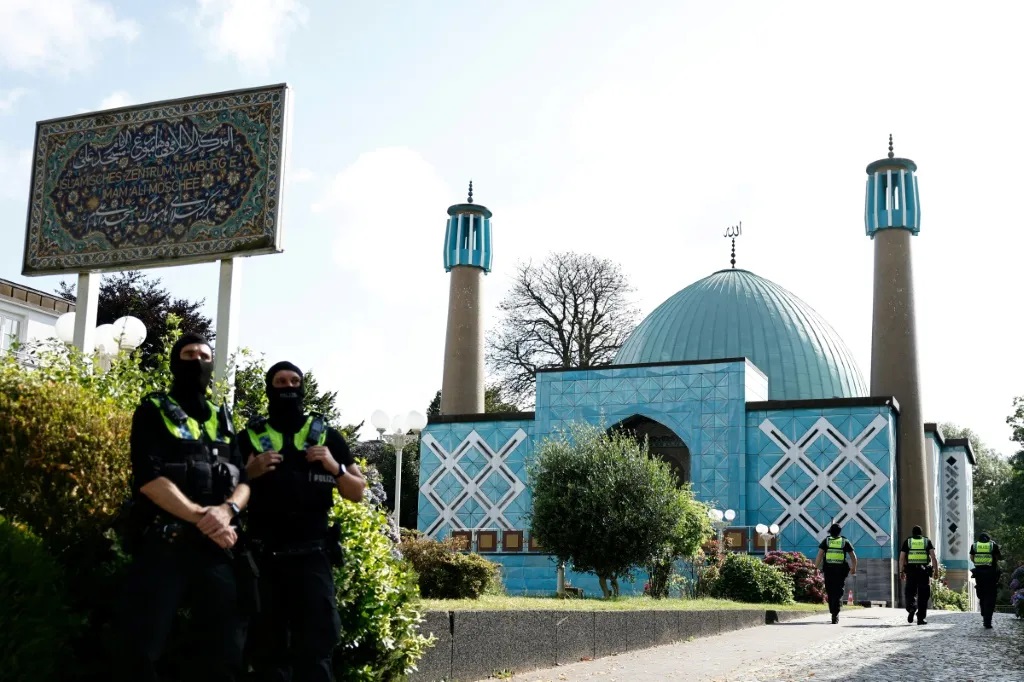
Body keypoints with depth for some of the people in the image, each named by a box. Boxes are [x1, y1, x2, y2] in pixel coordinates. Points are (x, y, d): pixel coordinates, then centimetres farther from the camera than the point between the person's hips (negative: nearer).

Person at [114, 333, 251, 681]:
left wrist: (227, 510, -14)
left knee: (225, 651, 2)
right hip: (163, 544, -4)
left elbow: (244, 480, 9)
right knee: (141, 650, -8)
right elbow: (148, 477, -9)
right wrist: (200, 516, -20)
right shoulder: (154, 411, 5)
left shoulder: (223, 420, 19)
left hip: (216, 547, 4)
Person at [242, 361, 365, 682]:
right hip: (263, 556, 1)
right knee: (266, 650, 6)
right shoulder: (250, 436, 10)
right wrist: (250, 471, -10)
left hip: (311, 555, 0)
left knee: (316, 649, -6)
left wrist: (335, 468, -6)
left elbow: (357, 493, 13)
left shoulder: (327, 436, 12)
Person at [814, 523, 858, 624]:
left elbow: (819, 555, -5)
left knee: (830, 592, 14)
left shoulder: (826, 541, 5)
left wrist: (816, 568, -5)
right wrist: (854, 568, 23)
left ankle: (833, 613, 22)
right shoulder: (845, 542, 7)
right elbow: (853, 556, 9)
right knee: (838, 593, -2)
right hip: (841, 570, 0)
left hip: (828, 570, 1)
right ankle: (835, 615, -17)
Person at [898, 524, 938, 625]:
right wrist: (936, 569, -5)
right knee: (923, 596, 6)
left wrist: (901, 572, 5)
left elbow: (902, 558, 1)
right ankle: (921, 618, 5)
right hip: (924, 571, 0)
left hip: (911, 571, 0)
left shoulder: (907, 541, 9)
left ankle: (911, 607, -20)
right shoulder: (927, 541, 10)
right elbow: (933, 555, -3)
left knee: (910, 592, 9)